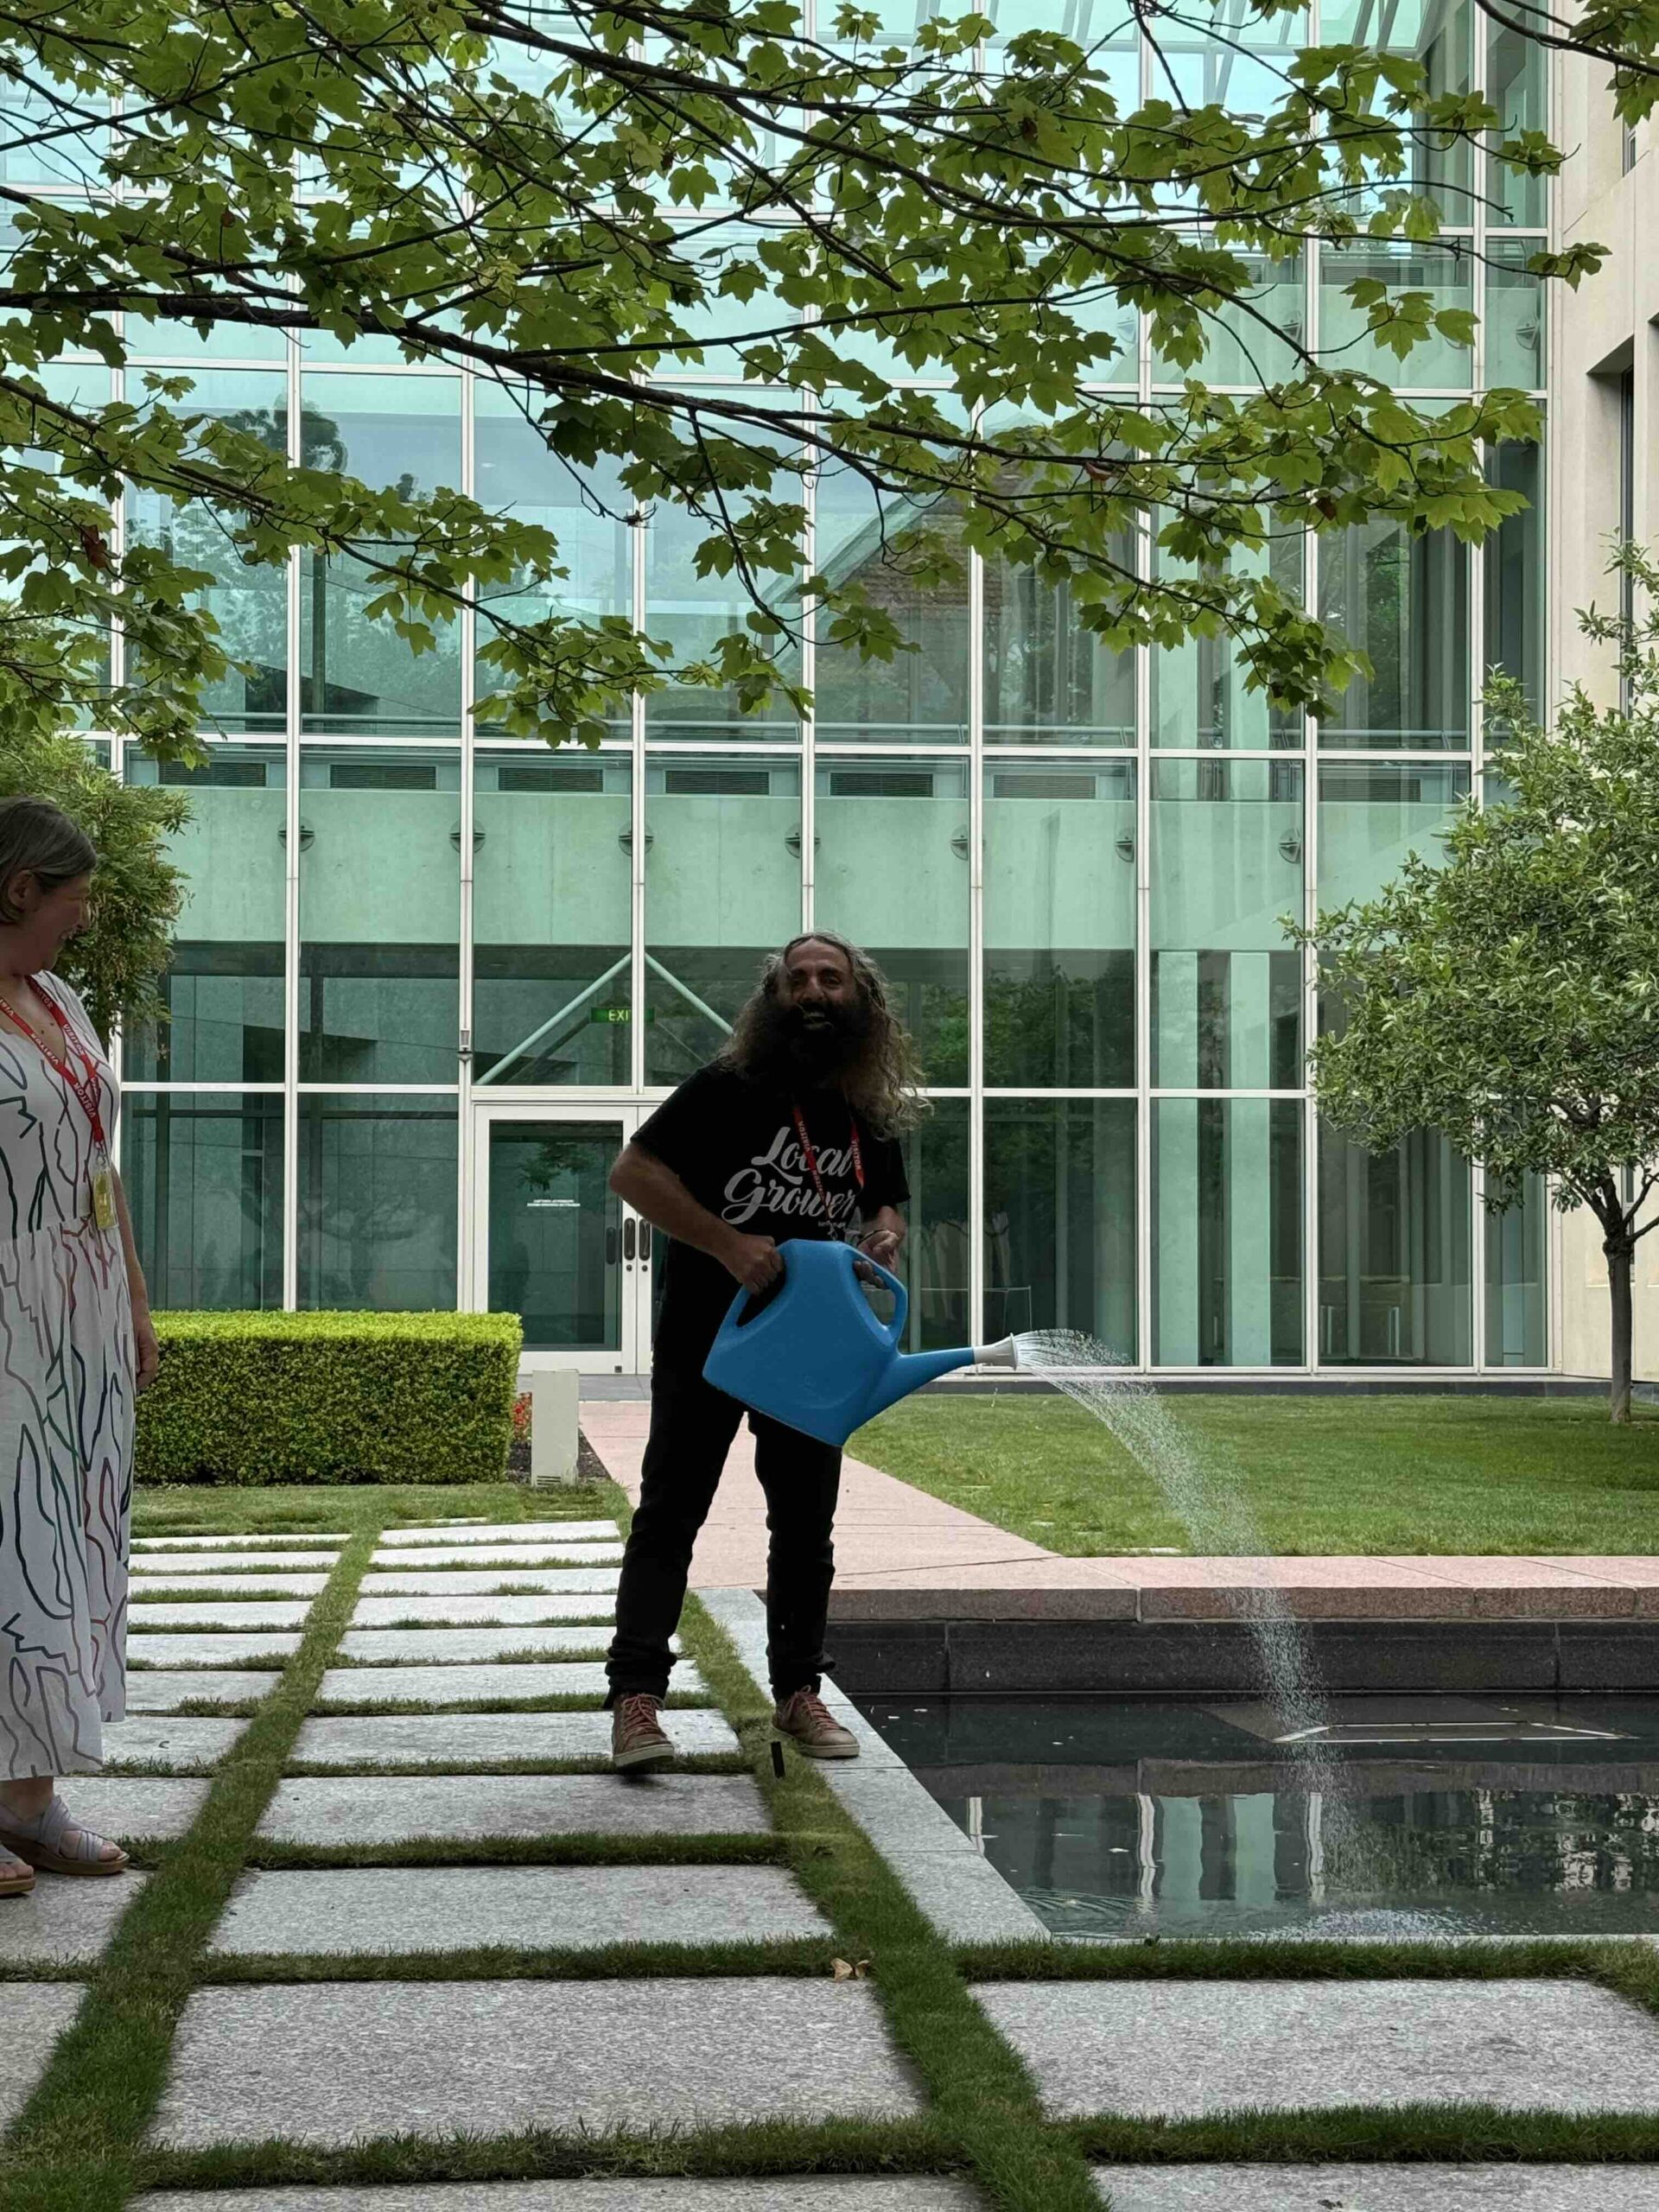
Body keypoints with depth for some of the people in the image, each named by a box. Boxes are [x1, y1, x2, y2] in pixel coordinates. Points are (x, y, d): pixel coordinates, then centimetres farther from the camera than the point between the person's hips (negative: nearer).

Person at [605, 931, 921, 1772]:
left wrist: (885, 1234, -5)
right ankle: (637, 1697, -6)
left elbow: (886, 1204, 21)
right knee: (669, 1515, -5)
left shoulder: (869, 1113, 6)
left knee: (806, 1526, 12)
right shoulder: (728, 1088, -11)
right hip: (704, 1334, -6)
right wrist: (729, 1245, -24)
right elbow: (632, 1172, -16)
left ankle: (798, 1693, 23)